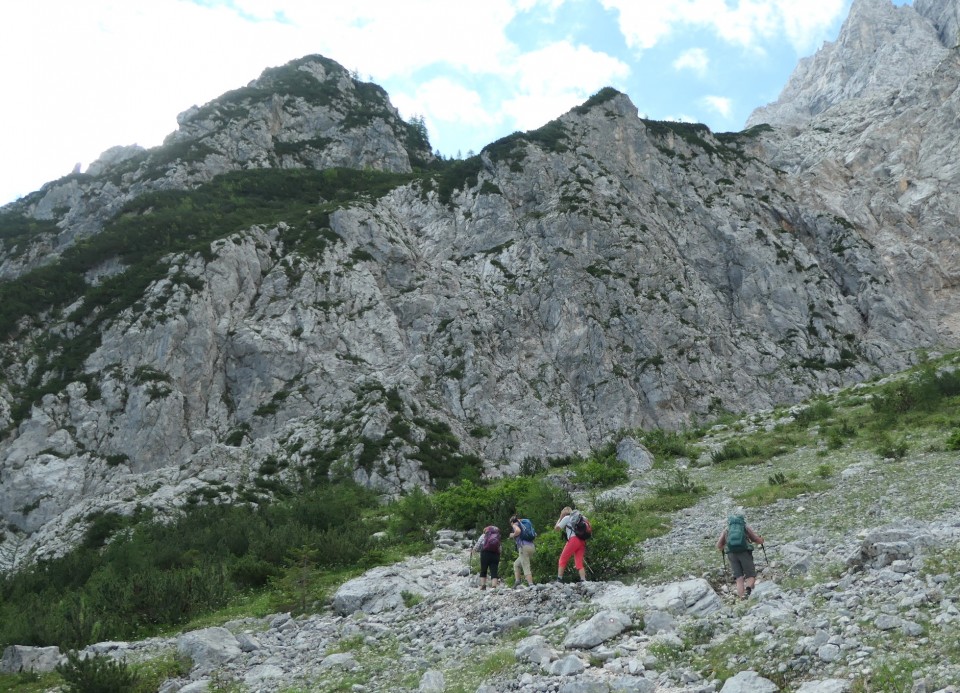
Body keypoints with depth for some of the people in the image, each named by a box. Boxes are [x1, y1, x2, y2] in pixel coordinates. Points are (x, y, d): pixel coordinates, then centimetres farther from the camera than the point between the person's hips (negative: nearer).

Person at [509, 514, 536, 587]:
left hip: (524, 547, -8)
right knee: (516, 564, 19)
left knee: (526, 567, -11)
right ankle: (517, 581, 7)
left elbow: (518, 530, -18)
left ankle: (531, 585, -21)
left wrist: (513, 535, 1)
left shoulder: (515, 524, 6)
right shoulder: (523, 525, 26)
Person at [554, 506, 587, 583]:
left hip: (573, 540, -7)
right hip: (582, 541, 7)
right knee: (579, 563, 3)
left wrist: (560, 518, 20)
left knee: (562, 560, -1)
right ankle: (583, 581, -12)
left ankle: (559, 580, -10)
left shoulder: (567, 518, 9)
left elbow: (556, 527, 12)